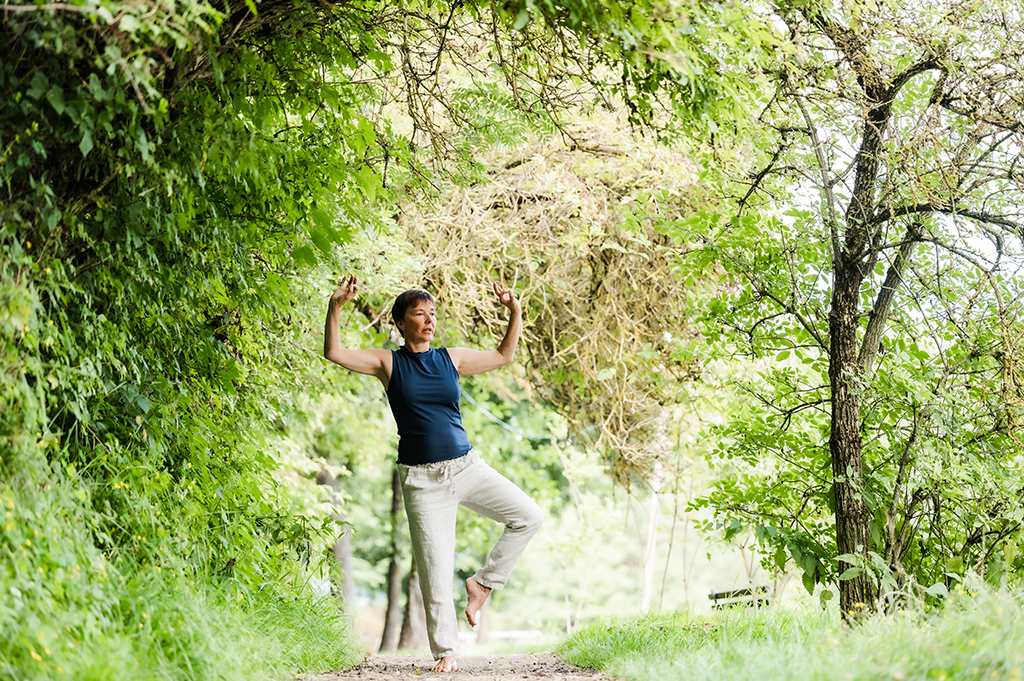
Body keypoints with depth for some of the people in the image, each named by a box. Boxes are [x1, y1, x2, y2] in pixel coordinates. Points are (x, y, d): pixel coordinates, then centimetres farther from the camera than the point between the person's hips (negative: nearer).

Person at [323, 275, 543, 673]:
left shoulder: (452, 359, 8)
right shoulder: (388, 363, 0)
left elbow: (503, 355, 19)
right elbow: (334, 353, -8)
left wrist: (515, 312, 8)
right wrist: (335, 308, -20)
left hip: (466, 466, 4)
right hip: (423, 480, -3)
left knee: (528, 516, -5)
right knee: (436, 571, -4)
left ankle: (483, 583, 11)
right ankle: (446, 651, 10)